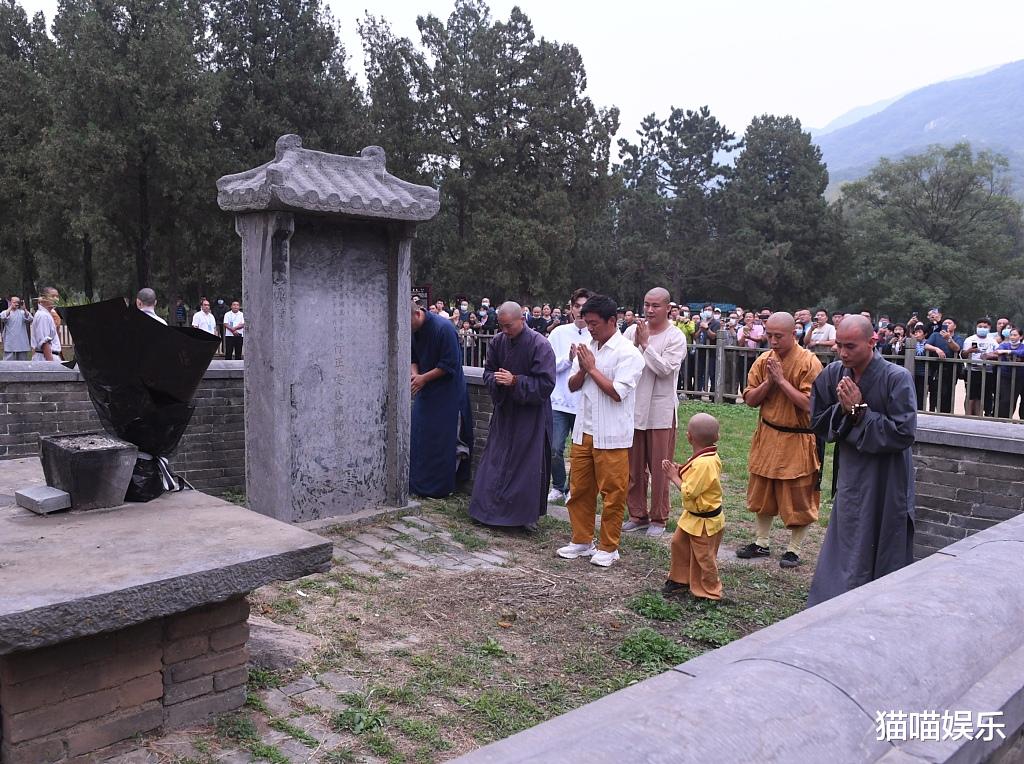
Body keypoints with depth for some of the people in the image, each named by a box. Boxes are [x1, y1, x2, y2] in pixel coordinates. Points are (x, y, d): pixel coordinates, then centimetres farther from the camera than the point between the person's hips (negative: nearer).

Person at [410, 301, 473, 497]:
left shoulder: (444, 328, -21)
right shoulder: (412, 330, 0)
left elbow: (449, 365, -20)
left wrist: (424, 378, -19)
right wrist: (415, 374, -8)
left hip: (447, 392, -7)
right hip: (425, 389, 7)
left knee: (443, 439, -1)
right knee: (419, 435, 10)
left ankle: (441, 487, 9)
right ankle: (419, 483, 23)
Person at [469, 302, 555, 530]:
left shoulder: (539, 345, -16)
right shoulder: (498, 341, 0)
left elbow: (545, 383, -18)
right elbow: (488, 372, 8)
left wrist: (515, 381, -24)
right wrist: (496, 379, -15)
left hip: (530, 414, -5)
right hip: (504, 410, 5)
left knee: (529, 466, 1)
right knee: (496, 460, 9)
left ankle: (528, 514, 14)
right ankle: (493, 508, 22)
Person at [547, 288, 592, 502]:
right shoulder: (559, 333, 3)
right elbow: (550, 366, 0)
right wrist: (569, 359, -15)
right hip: (559, 401, 1)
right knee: (555, 449, 3)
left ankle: (573, 489, 27)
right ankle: (558, 487, 23)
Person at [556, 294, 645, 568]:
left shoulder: (628, 353, -11)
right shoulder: (587, 348, 10)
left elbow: (617, 392, -19)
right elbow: (572, 386, 12)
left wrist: (592, 368, -12)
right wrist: (582, 369, -8)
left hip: (611, 436, -7)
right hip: (583, 431, 7)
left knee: (612, 493, 3)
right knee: (579, 489, 13)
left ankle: (608, 547, 16)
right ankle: (582, 540, 27)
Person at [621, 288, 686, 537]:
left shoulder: (676, 337, -5)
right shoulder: (633, 330, 4)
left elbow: (664, 369, -16)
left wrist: (645, 344, -14)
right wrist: (636, 344, -15)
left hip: (660, 411, -3)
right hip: (632, 408, 4)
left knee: (659, 468, 4)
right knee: (634, 467, 12)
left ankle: (658, 518, 17)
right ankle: (637, 515, 25)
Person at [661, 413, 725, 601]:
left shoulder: (704, 463, -32)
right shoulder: (710, 457, 0)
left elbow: (688, 492, -29)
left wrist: (674, 476, -15)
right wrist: (679, 471, -4)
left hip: (704, 521, -10)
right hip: (693, 516, 10)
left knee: (704, 557, 6)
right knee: (679, 543, 20)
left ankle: (710, 591, 23)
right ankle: (680, 579, 36)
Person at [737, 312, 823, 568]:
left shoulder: (809, 362, -15)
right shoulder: (764, 360, 1)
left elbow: (809, 404, -22)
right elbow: (750, 400, 1)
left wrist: (781, 380, -22)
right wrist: (769, 381, -15)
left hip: (798, 440, -6)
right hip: (767, 436, 6)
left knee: (798, 498, 5)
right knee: (763, 493, 15)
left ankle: (794, 549, 19)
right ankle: (761, 543, 30)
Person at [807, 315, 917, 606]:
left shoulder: (897, 378, -16)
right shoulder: (833, 374, -1)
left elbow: (904, 434, -18)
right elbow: (817, 421, 3)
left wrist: (860, 411, -19)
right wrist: (843, 410, -15)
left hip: (885, 486, -5)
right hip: (850, 481, 5)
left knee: (882, 559, 6)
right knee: (845, 555, 16)